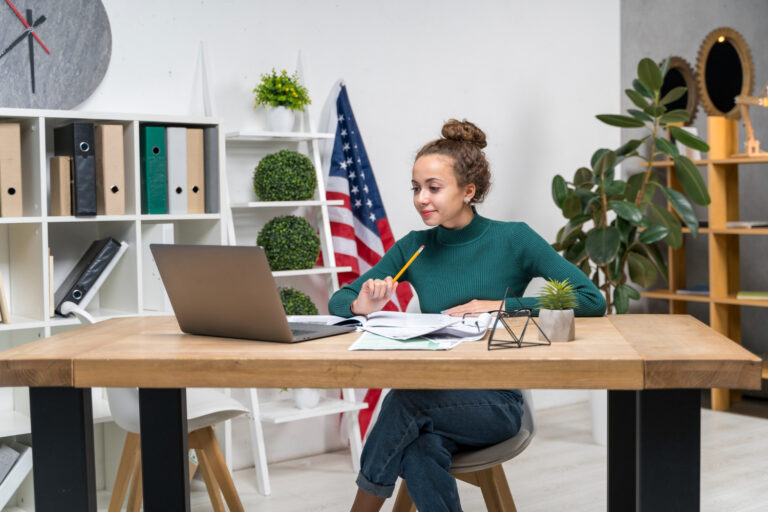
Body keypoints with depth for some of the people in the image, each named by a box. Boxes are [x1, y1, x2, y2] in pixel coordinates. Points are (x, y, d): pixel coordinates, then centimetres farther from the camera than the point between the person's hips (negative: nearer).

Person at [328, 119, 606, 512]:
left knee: (404, 402, -31)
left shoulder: (513, 240, -3)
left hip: (495, 402, -2)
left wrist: (501, 306, -16)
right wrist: (362, 306, -14)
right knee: (421, 449, -33)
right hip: (430, 398, 3)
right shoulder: (413, 248, 7)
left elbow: (592, 300, -10)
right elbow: (338, 302, 11)